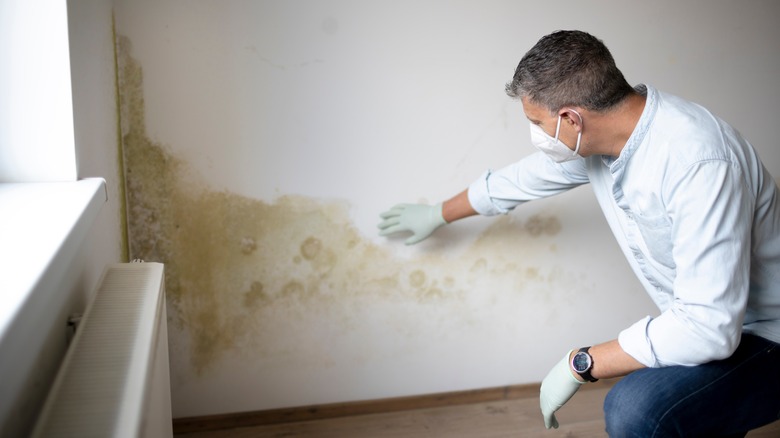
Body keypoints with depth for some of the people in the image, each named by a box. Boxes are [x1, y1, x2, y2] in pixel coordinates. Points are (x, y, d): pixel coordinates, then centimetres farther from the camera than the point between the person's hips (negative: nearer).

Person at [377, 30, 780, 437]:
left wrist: (580, 363, -23)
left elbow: (708, 327, -34)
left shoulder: (700, 162, -33)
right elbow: (518, 180, 15)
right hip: (707, 322, 8)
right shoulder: (593, 136, -5)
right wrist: (438, 214, 30)